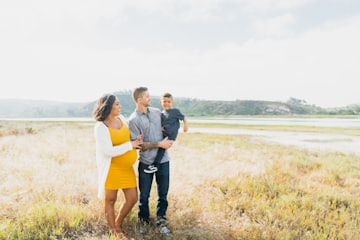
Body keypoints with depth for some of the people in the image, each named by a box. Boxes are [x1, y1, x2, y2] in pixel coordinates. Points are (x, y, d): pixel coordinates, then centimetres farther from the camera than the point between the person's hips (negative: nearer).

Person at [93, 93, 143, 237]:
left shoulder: (121, 118, 3)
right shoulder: (101, 127, -18)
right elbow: (108, 151, -24)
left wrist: (137, 140, 0)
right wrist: (130, 145, -17)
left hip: (127, 168, 7)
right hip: (111, 169, -7)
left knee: (132, 199, 11)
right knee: (110, 200, 10)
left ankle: (118, 224, 34)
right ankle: (114, 230, 29)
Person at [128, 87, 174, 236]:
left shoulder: (157, 112, 5)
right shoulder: (133, 120, -9)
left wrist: (169, 139, 0)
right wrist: (159, 144, -14)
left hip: (163, 160, 4)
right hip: (146, 162, -3)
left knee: (163, 194, 11)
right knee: (144, 195, 11)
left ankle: (161, 221, 29)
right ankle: (144, 221, 33)